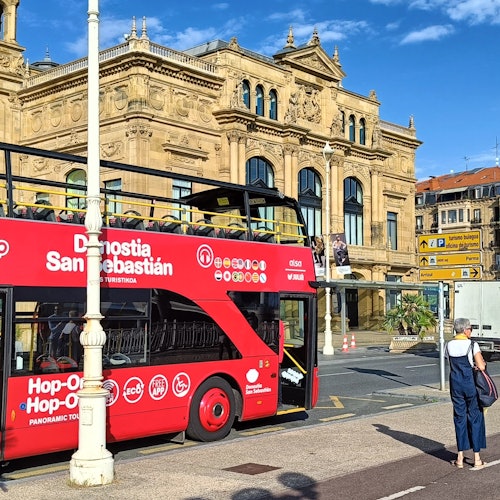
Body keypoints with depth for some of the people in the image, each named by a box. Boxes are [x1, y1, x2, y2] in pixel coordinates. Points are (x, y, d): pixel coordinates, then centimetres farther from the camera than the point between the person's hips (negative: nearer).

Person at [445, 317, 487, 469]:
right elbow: (481, 366, -14)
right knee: (475, 418, 6)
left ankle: (460, 458, 12)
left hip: (456, 384, 4)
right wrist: (480, 363, 8)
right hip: (471, 384, -4)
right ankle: (477, 459, 10)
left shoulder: (449, 345, 3)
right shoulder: (472, 345, -11)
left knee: (459, 418, 10)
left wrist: (471, 365, 8)